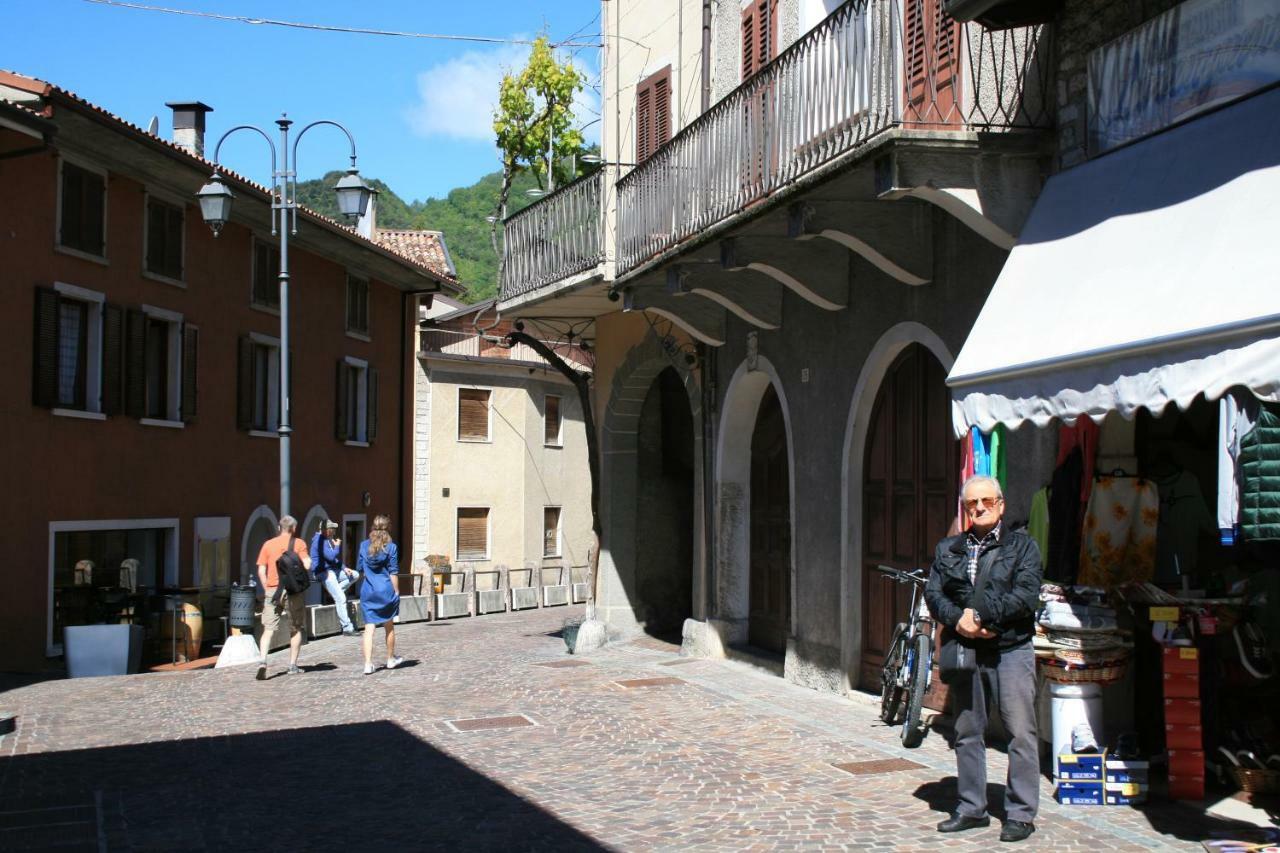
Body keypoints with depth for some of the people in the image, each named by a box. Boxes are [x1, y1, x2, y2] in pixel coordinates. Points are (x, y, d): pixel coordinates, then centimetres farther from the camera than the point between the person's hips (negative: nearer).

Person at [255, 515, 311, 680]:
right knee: (295, 629, 13)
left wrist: (267, 589, 11)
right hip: (293, 590, -1)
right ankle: (293, 665, 14)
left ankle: (262, 661, -18)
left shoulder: (268, 544, 7)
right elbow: (306, 565, -12)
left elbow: (261, 570, 3)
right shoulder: (299, 544, 0)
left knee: (268, 629, 1)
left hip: (272, 590, 1)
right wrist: (308, 559, 9)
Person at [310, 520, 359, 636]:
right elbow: (331, 556, -22)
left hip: (333, 570, 10)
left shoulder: (328, 540, 17)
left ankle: (334, 591, 0)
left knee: (355, 575, 6)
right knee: (341, 599, -16)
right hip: (323, 572, -10)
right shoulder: (320, 540, -14)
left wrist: (344, 568, 11)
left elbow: (336, 559, 24)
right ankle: (347, 628, -16)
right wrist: (337, 547, -4)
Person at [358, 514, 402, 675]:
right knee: (389, 626, 17)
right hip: (386, 590, -1)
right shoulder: (391, 547, -5)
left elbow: (360, 569, 11)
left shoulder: (364, 545, 3)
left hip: (367, 591, 1)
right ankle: (390, 659, 30)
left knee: (369, 629, -1)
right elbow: (393, 572, -5)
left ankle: (368, 664, -11)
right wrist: (396, 592, 0)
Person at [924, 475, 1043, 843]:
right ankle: (972, 808, 19)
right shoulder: (947, 549, 14)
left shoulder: (1022, 545, 2)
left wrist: (980, 614, -15)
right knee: (967, 733, 10)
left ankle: (1021, 813, 4)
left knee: (1020, 733, -4)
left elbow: (1026, 595, -10)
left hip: (1010, 650, -4)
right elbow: (933, 593, 4)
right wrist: (958, 619, -15)